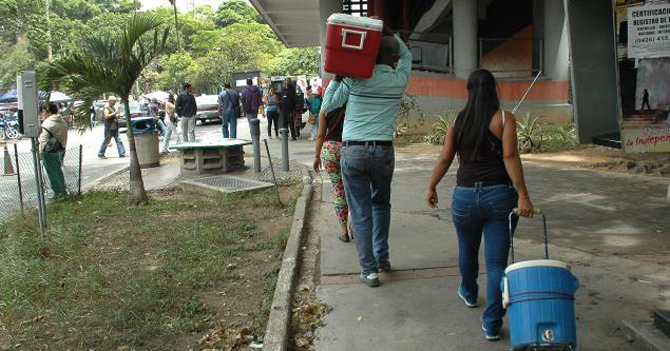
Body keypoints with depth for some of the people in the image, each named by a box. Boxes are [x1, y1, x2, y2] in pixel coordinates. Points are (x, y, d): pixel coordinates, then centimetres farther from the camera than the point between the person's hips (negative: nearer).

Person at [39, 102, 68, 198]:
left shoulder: (46, 124, -18)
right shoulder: (63, 122, 7)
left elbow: (43, 141, -18)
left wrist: (40, 152, -11)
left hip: (50, 153, -8)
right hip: (60, 150, 8)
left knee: (52, 173, 2)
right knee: (59, 171, 19)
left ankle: (58, 193, 6)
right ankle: (63, 191, 23)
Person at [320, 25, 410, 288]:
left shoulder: (355, 78, -3)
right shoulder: (399, 80, 2)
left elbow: (327, 106, 5)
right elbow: (406, 54, 23)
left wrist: (337, 77, 9)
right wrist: (389, 32, 14)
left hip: (352, 151, -1)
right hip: (383, 151, 1)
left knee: (360, 212, 3)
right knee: (381, 204, 23)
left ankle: (369, 270, 4)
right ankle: (382, 257, 25)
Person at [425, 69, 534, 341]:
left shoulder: (458, 121, 7)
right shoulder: (504, 118, -3)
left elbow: (445, 159, 6)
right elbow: (510, 156, -13)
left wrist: (431, 188, 17)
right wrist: (522, 195, -14)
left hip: (465, 196, 3)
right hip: (499, 195, -3)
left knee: (467, 250, 26)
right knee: (497, 261, 1)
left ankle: (469, 294, 49)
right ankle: (492, 324, 2)